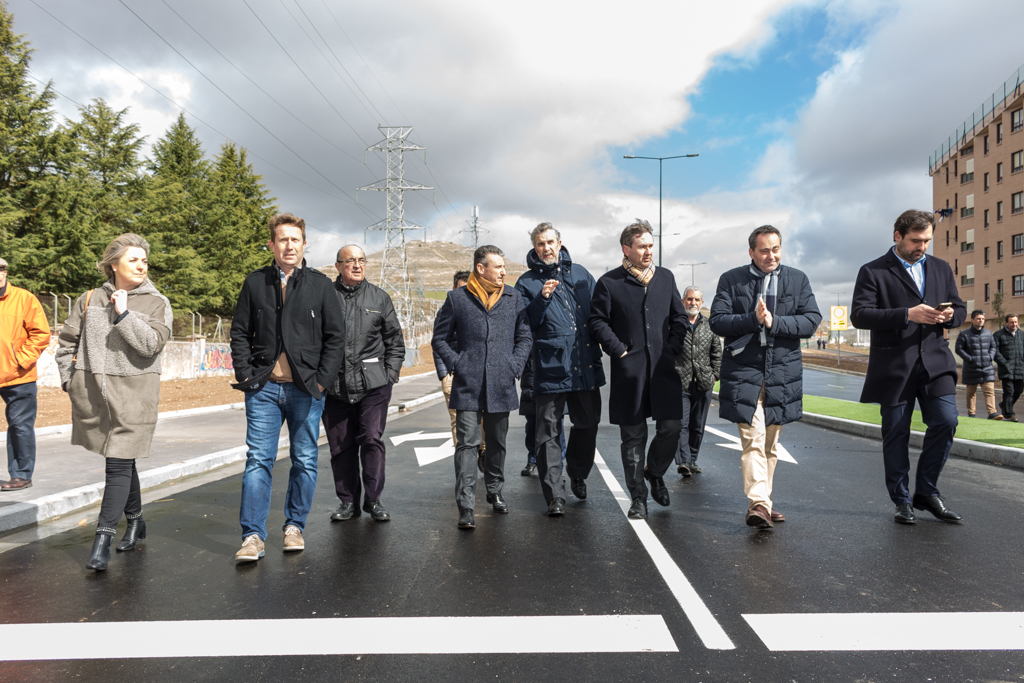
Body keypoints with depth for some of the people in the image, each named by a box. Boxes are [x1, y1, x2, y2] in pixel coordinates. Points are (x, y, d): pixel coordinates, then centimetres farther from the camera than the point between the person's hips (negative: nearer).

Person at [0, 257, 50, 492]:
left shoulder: (23, 298, -1)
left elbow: (41, 334, -3)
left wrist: (22, 360, -9)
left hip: (19, 378, -2)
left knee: (20, 426, 4)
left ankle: (22, 475, 14)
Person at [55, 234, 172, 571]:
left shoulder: (157, 303, 0)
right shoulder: (90, 299, 8)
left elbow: (151, 344, -14)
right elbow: (67, 341, 15)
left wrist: (124, 313, -15)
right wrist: (69, 379, 11)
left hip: (133, 395, -3)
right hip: (93, 394, 3)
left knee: (119, 464, -6)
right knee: (122, 460, 15)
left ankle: (102, 539, -1)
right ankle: (135, 521, 32)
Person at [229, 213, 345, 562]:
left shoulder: (320, 284, 5)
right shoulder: (255, 282, 8)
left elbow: (335, 336, 3)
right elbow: (240, 332, 11)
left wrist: (322, 380, -5)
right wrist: (245, 373, -1)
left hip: (305, 389, 0)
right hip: (264, 388, 1)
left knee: (305, 461, 7)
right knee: (258, 460, -2)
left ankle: (294, 526, 23)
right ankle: (253, 536, 6)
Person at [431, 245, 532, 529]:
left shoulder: (513, 297, 9)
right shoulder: (457, 298, 2)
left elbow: (524, 336, 13)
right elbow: (440, 339, 8)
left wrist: (515, 365, 1)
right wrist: (457, 364, -4)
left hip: (501, 386, 3)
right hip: (468, 385, -3)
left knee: (497, 442, 15)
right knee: (467, 443, -6)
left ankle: (494, 492, 34)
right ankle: (466, 507, -3)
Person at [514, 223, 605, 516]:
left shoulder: (580, 273, 13)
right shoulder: (527, 282, 4)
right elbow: (525, 325, -4)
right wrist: (541, 299, -16)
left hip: (585, 364, 4)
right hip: (550, 366, -3)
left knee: (588, 422, 14)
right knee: (548, 432, -1)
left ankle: (577, 473, 39)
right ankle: (555, 496, 6)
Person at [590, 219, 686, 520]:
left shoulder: (665, 277, 13)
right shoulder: (609, 283, 0)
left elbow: (679, 317, 16)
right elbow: (597, 322, 0)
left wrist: (672, 350, 4)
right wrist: (620, 351, -8)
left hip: (664, 369, 3)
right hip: (629, 371, -3)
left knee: (671, 428, -1)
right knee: (633, 436, 4)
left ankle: (655, 472, 29)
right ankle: (638, 496, 17)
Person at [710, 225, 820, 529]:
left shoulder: (798, 280, 10)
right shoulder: (731, 279, 4)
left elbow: (812, 321, 1)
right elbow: (716, 321, -4)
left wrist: (774, 322, -14)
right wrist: (753, 319, -18)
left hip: (782, 372, 3)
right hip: (743, 371, -3)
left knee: (770, 443, 12)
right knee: (752, 439, -12)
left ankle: (761, 501, 24)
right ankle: (758, 504, -16)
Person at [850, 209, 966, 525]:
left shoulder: (941, 268, 15)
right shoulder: (873, 272, -1)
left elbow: (960, 309, 19)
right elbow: (859, 315, -12)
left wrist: (950, 316, -6)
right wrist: (908, 314, -21)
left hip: (934, 360, 4)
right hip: (894, 366, -3)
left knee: (946, 421, -9)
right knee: (896, 434, 4)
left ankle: (926, 492, 11)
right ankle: (902, 501, 18)